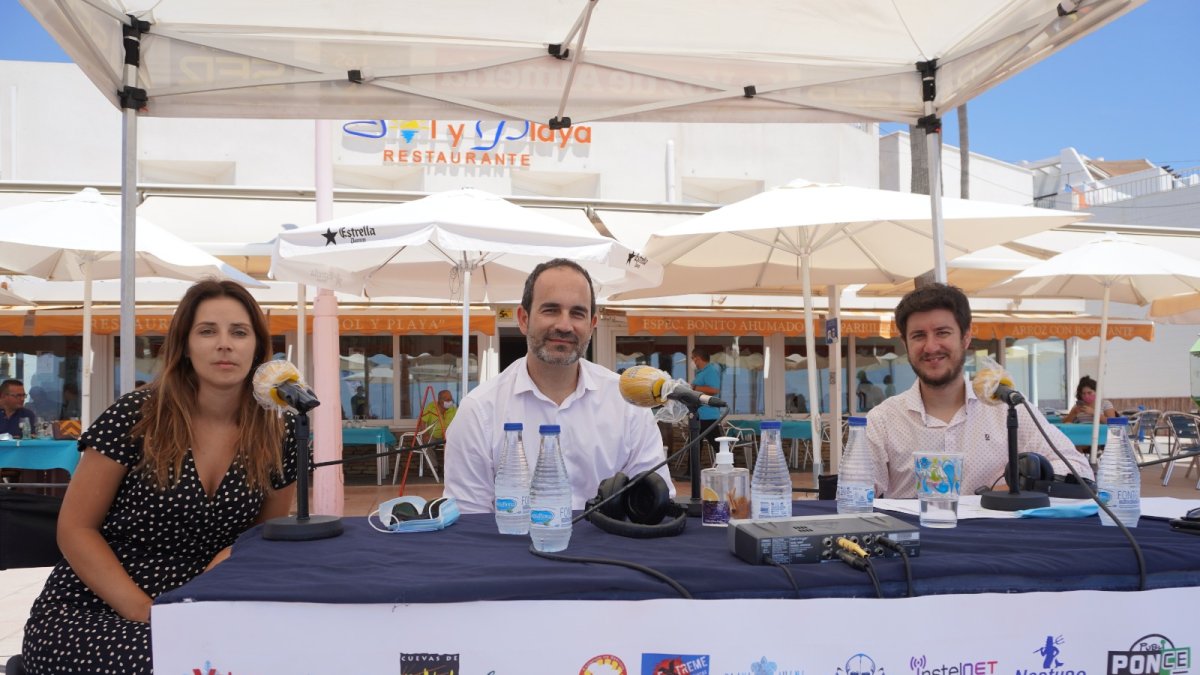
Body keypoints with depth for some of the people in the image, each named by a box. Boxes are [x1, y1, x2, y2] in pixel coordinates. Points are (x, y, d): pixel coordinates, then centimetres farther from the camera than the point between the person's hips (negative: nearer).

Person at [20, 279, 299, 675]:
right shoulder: (134, 418, -11)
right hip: (89, 611, -3)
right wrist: (145, 612, -17)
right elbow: (75, 529, -7)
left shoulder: (278, 435, -3)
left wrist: (232, 554, -12)